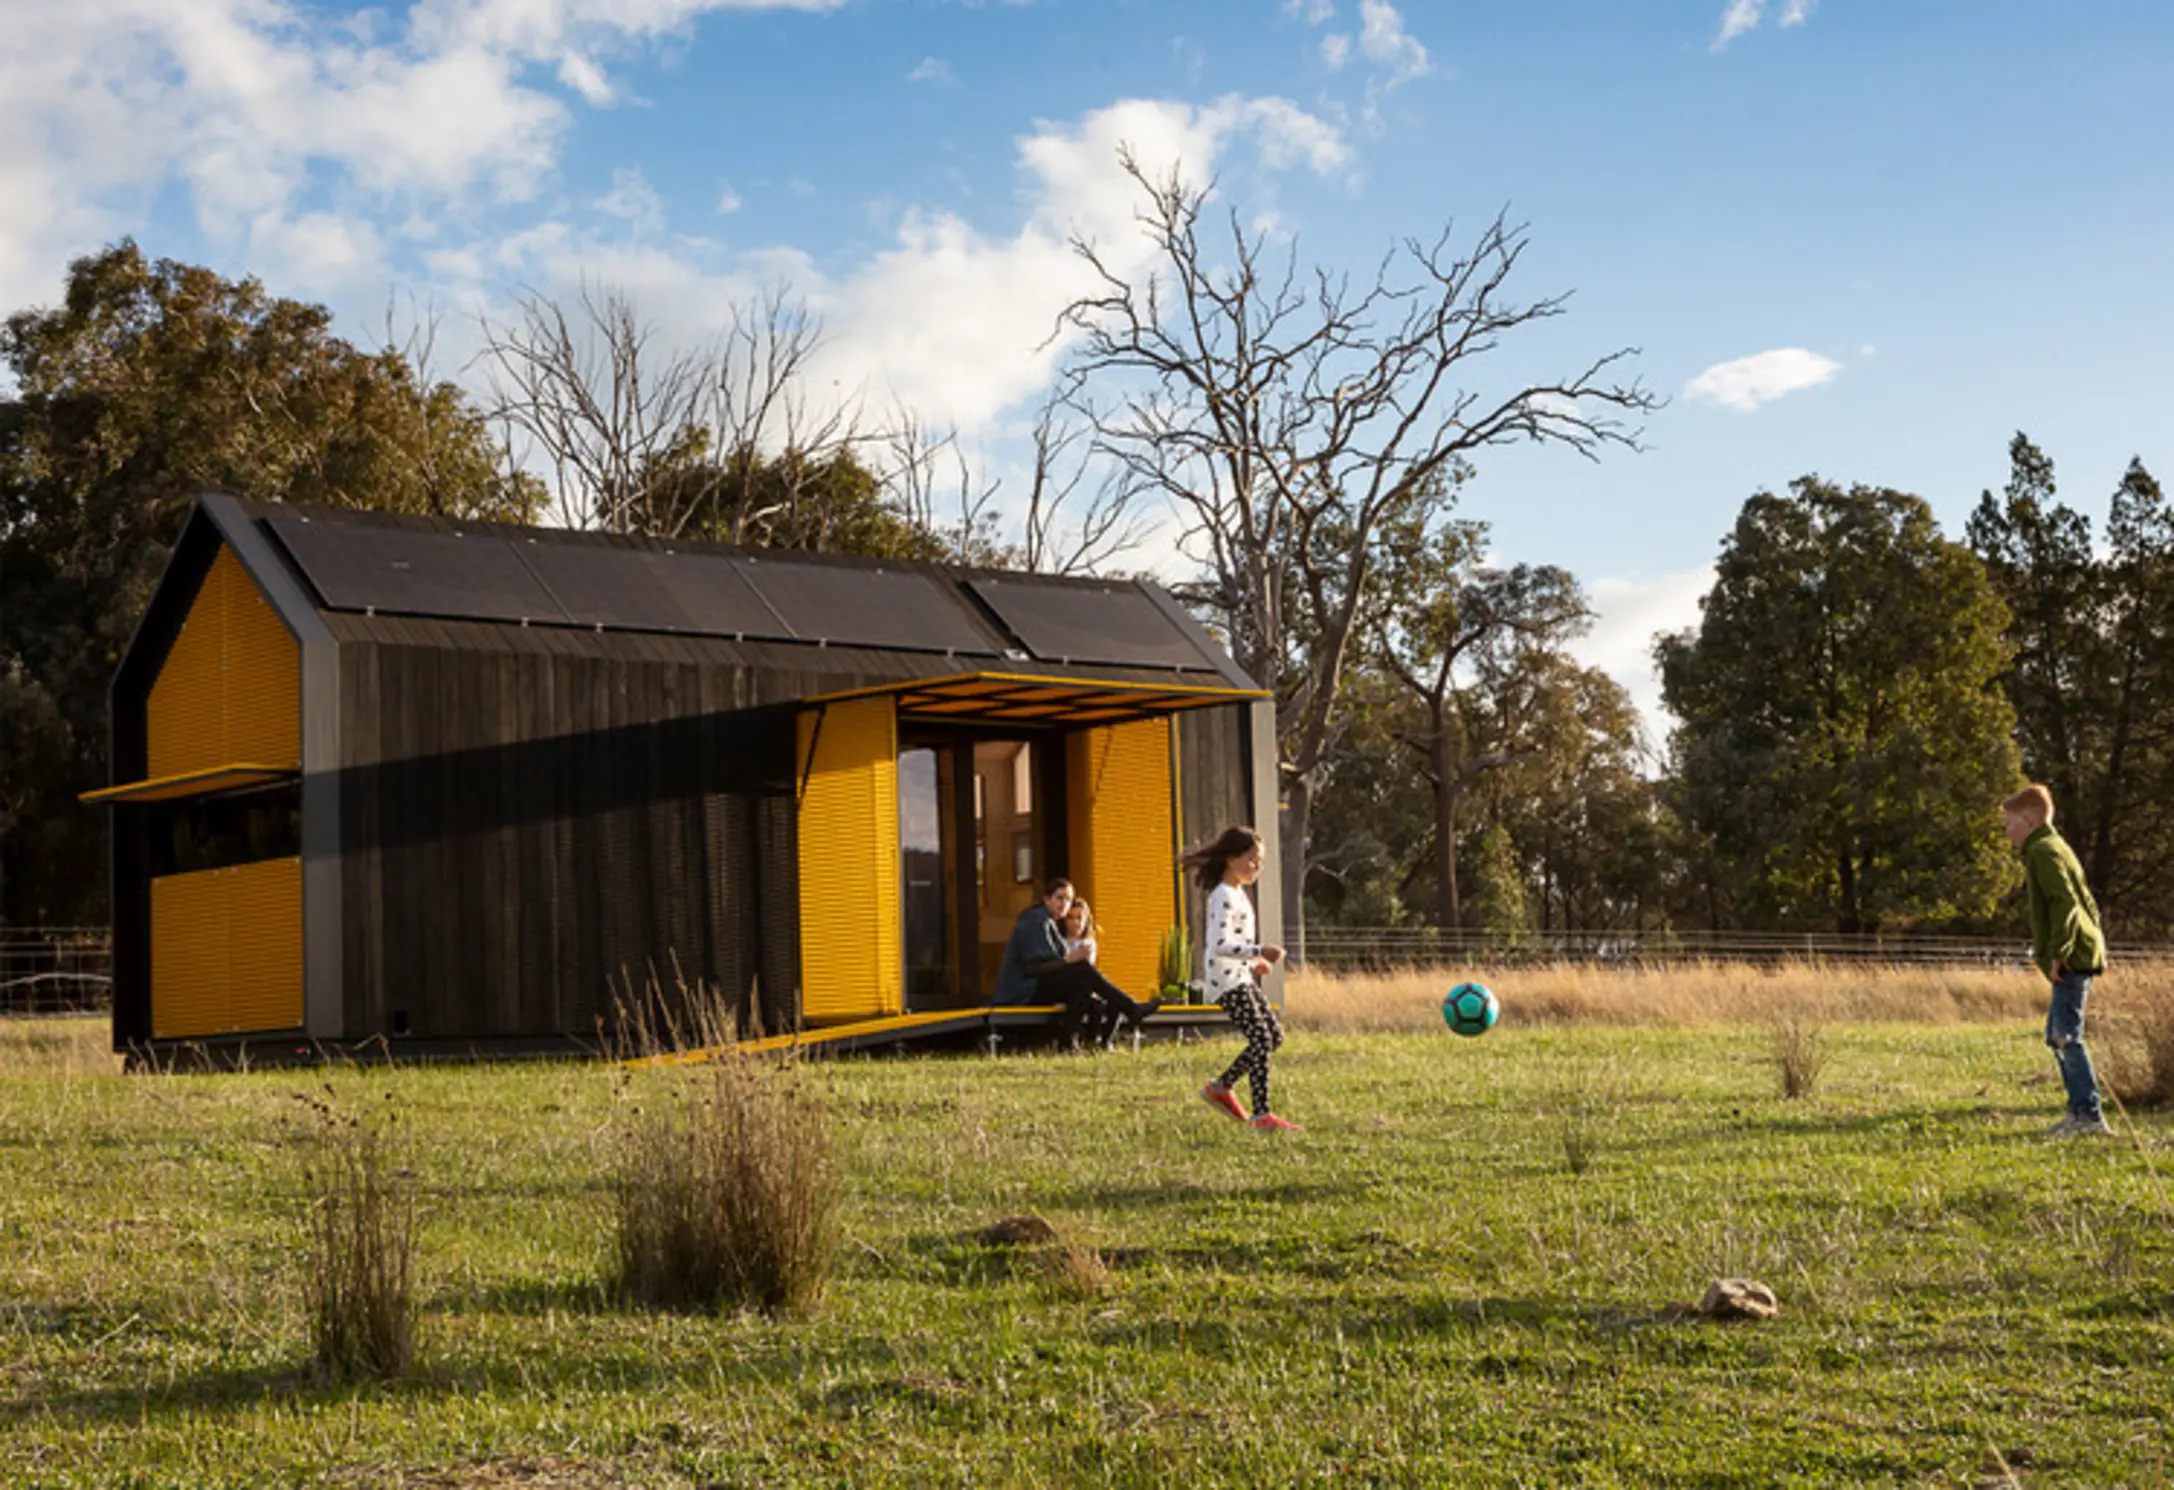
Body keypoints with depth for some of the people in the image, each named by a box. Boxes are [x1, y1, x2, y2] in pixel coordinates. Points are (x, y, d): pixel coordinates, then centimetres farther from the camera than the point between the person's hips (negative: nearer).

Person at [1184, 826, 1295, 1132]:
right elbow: (1220, 945, -27)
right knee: (1261, 1040, -13)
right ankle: (1262, 1116, -10)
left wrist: (1254, 961, 16)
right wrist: (1260, 951, -31)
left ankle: (1220, 1088, 20)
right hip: (1227, 980, -10)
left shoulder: (1238, 894, 16)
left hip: (1241, 977, 10)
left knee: (1275, 1034, 11)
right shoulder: (1223, 897, -17)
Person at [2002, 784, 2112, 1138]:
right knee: (2057, 1035, 15)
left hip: (2071, 959, -11)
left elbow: (2065, 902, -22)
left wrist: (2057, 952, -23)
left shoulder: (2043, 852, -10)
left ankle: (2090, 1115, -11)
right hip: (2081, 956, 11)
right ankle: (2079, 1110, 18)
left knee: (2067, 1036, -11)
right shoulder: (2055, 848, 21)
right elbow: (2086, 903, 25)